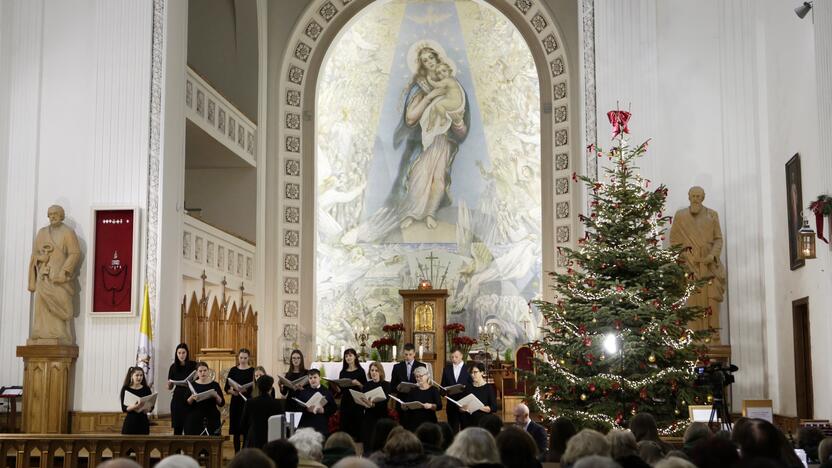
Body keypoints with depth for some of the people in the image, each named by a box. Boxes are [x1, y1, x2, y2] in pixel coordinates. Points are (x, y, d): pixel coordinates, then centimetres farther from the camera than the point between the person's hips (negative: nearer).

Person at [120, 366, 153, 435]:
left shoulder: (146, 389, 4)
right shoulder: (126, 389, -2)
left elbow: (151, 407, 3)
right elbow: (124, 408, -6)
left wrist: (146, 408, -19)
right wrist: (133, 406, -25)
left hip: (143, 422, 2)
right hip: (130, 421, -2)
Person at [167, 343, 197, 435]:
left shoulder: (193, 365, -1)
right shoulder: (174, 367, 5)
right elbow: (169, 387, 9)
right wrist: (169, 383, -13)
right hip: (177, 399, 2)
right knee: (177, 427, 3)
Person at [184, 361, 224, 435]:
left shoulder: (215, 385, 5)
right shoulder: (192, 385, 6)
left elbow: (222, 403, 2)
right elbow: (186, 403, 3)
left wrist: (216, 396, -16)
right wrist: (191, 398, -16)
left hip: (212, 419, 0)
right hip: (195, 420, 0)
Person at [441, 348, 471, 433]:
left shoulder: (468, 369, -1)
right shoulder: (447, 369, 10)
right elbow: (443, 385, 12)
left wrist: (463, 389, -19)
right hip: (451, 403, 3)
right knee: (452, 429, 5)